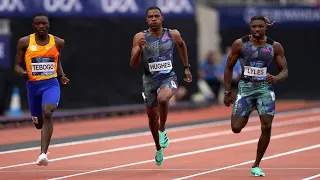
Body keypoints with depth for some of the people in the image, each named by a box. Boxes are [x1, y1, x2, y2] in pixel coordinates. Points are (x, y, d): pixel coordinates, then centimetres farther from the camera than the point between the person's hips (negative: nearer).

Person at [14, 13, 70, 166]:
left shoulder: (58, 42, 0)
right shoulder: (24, 42, -4)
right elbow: (17, 65, 1)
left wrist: (61, 75, 4)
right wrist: (22, 73, -21)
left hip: (51, 84, -1)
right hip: (33, 85, 1)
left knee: (47, 113, -27)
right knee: (38, 122, 16)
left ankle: (43, 154, -30)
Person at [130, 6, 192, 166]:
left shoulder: (173, 35, -5)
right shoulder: (140, 37, -9)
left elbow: (181, 45, 19)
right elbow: (133, 65, -10)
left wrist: (186, 67, 21)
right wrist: (139, 49, -28)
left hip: (168, 78, -2)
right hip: (149, 80, 2)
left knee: (162, 99, -35)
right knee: (152, 116, 13)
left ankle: (162, 130, -8)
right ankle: (159, 148, 39)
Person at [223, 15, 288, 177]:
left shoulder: (275, 46, -3)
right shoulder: (240, 44, -5)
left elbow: (285, 71, 1)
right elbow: (229, 68, 4)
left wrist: (276, 78, -22)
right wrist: (227, 92, 1)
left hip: (265, 88, 0)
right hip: (245, 87, 0)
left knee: (266, 127, -15)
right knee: (236, 128, -8)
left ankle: (256, 166, 1)